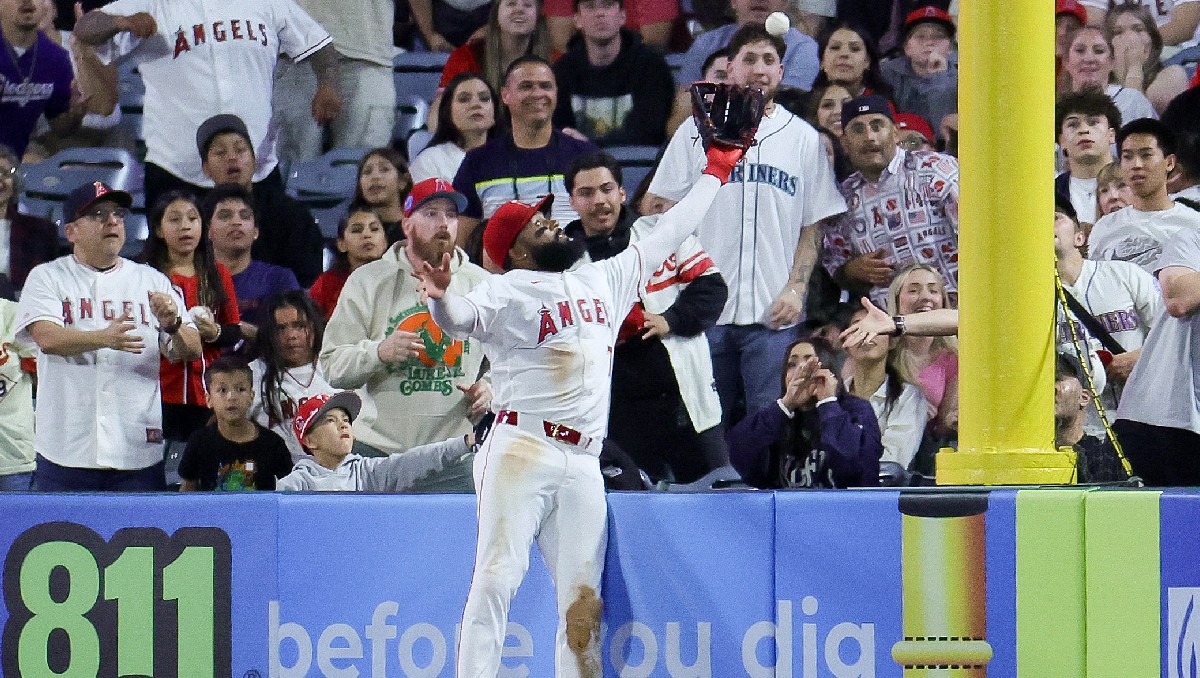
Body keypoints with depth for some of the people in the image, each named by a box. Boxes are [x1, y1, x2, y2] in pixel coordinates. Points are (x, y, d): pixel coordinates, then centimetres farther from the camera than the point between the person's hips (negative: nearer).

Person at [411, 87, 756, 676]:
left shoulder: (605, 281, 20)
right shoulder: (508, 293, 0)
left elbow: (666, 236, 29)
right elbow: (464, 317, -20)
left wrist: (719, 165, 33)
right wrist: (440, 298, -44)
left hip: (583, 465, 6)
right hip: (520, 452, -6)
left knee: (583, 598, 4)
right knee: (496, 579, -14)